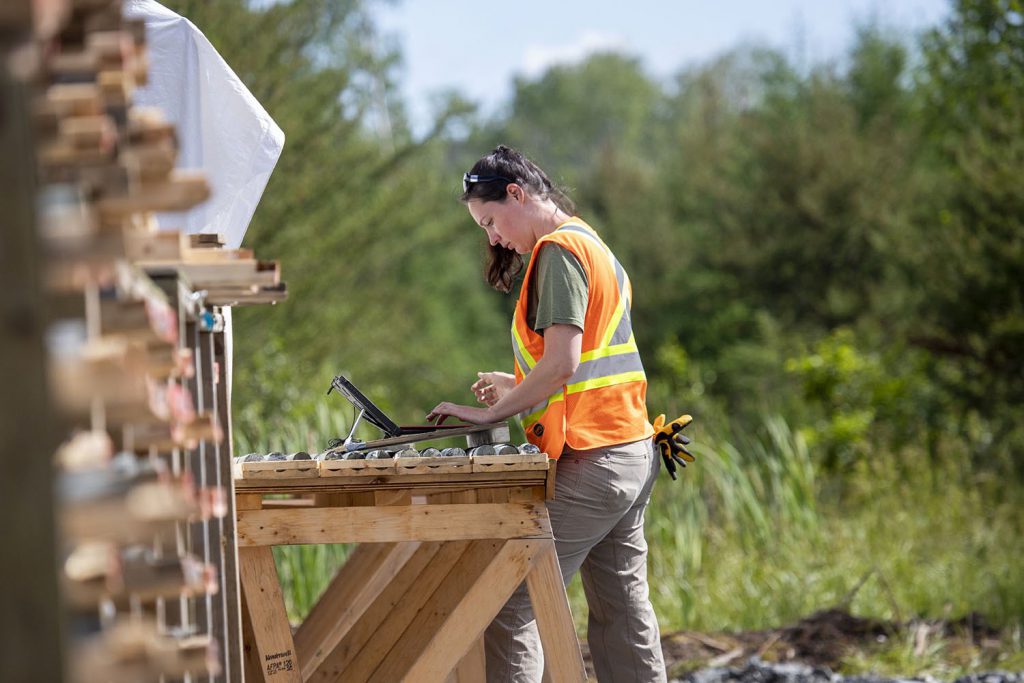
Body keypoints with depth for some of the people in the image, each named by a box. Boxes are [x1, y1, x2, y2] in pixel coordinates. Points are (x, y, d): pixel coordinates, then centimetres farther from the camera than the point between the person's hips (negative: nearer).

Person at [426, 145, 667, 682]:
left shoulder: (558, 251, -10)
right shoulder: (593, 246, 20)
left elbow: (563, 361, -19)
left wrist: (491, 413, -12)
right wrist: (519, 387, 15)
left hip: (589, 464, -10)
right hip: (633, 456, 10)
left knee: (508, 607, -9)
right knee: (622, 613, 11)